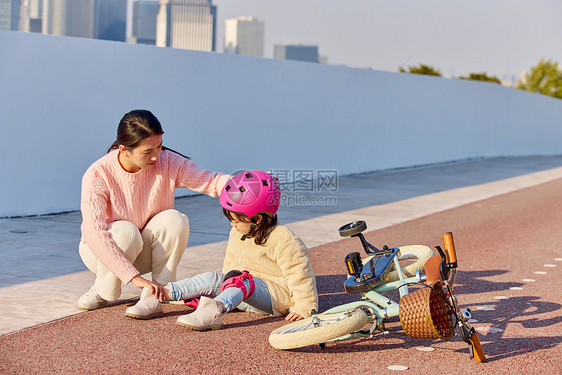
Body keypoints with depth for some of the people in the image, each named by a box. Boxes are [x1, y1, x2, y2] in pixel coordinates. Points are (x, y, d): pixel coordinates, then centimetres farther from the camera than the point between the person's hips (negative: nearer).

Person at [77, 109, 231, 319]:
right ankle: (103, 292, -9)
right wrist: (134, 277, -44)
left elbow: (208, 180, -17)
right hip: (104, 252, -3)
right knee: (125, 231, -36)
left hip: (146, 252, 3)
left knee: (174, 219, -27)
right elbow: (94, 234, -34)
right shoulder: (98, 175, -27)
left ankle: (152, 298, -21)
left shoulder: (167, 163, -16)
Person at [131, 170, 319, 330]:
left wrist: (304, 308, -19)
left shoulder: (282, 241, -16)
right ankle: (164, 293, -16)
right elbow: (230, 263, 24)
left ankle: (215, 308, -66)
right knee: (213, 279, -12)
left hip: (275, 295, -8)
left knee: (243, 282, -37)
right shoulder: (237, 235, 10)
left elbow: (298, 274, -16)